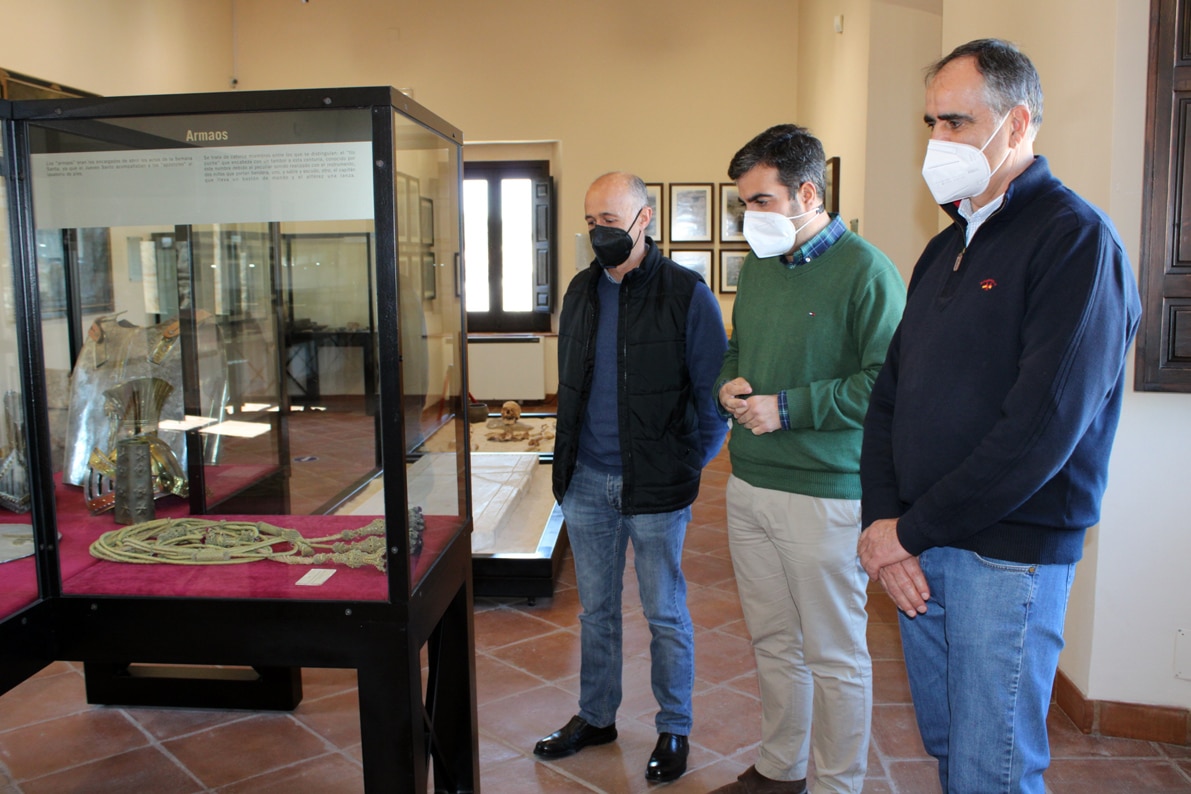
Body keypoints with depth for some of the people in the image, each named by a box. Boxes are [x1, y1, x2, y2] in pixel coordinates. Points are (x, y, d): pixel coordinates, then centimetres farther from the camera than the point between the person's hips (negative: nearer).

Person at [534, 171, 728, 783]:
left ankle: (674, 730, 27)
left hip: (655, 485, -5)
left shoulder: (686, 294, -9)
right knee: (595, 609, 17)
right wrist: (569, 458, 11)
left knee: (665, 615, 9)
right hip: (586, 481, 5)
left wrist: (691, 465, -3)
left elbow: (713, 393, -5)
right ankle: (595, 717, 35)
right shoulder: (581, 291, 8)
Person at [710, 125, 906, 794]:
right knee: (773, 642, 19)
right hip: (749, 486, 7)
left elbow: (888, 383, -18)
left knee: (835, 657, 7)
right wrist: (730, 385, 2)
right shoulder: (757, 267, 12)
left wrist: (787, 408, -19)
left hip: (825, 494, -7)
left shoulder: (867, 272, -12)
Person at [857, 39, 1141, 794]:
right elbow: (890, 392, 10)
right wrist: (882, 519, -4)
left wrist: (912, 530, -15)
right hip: (919, 551, 7)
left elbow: (1044, 426, -21)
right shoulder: (946, 247, 13)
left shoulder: (1076, 240, -12)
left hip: (1009, 559, -7)